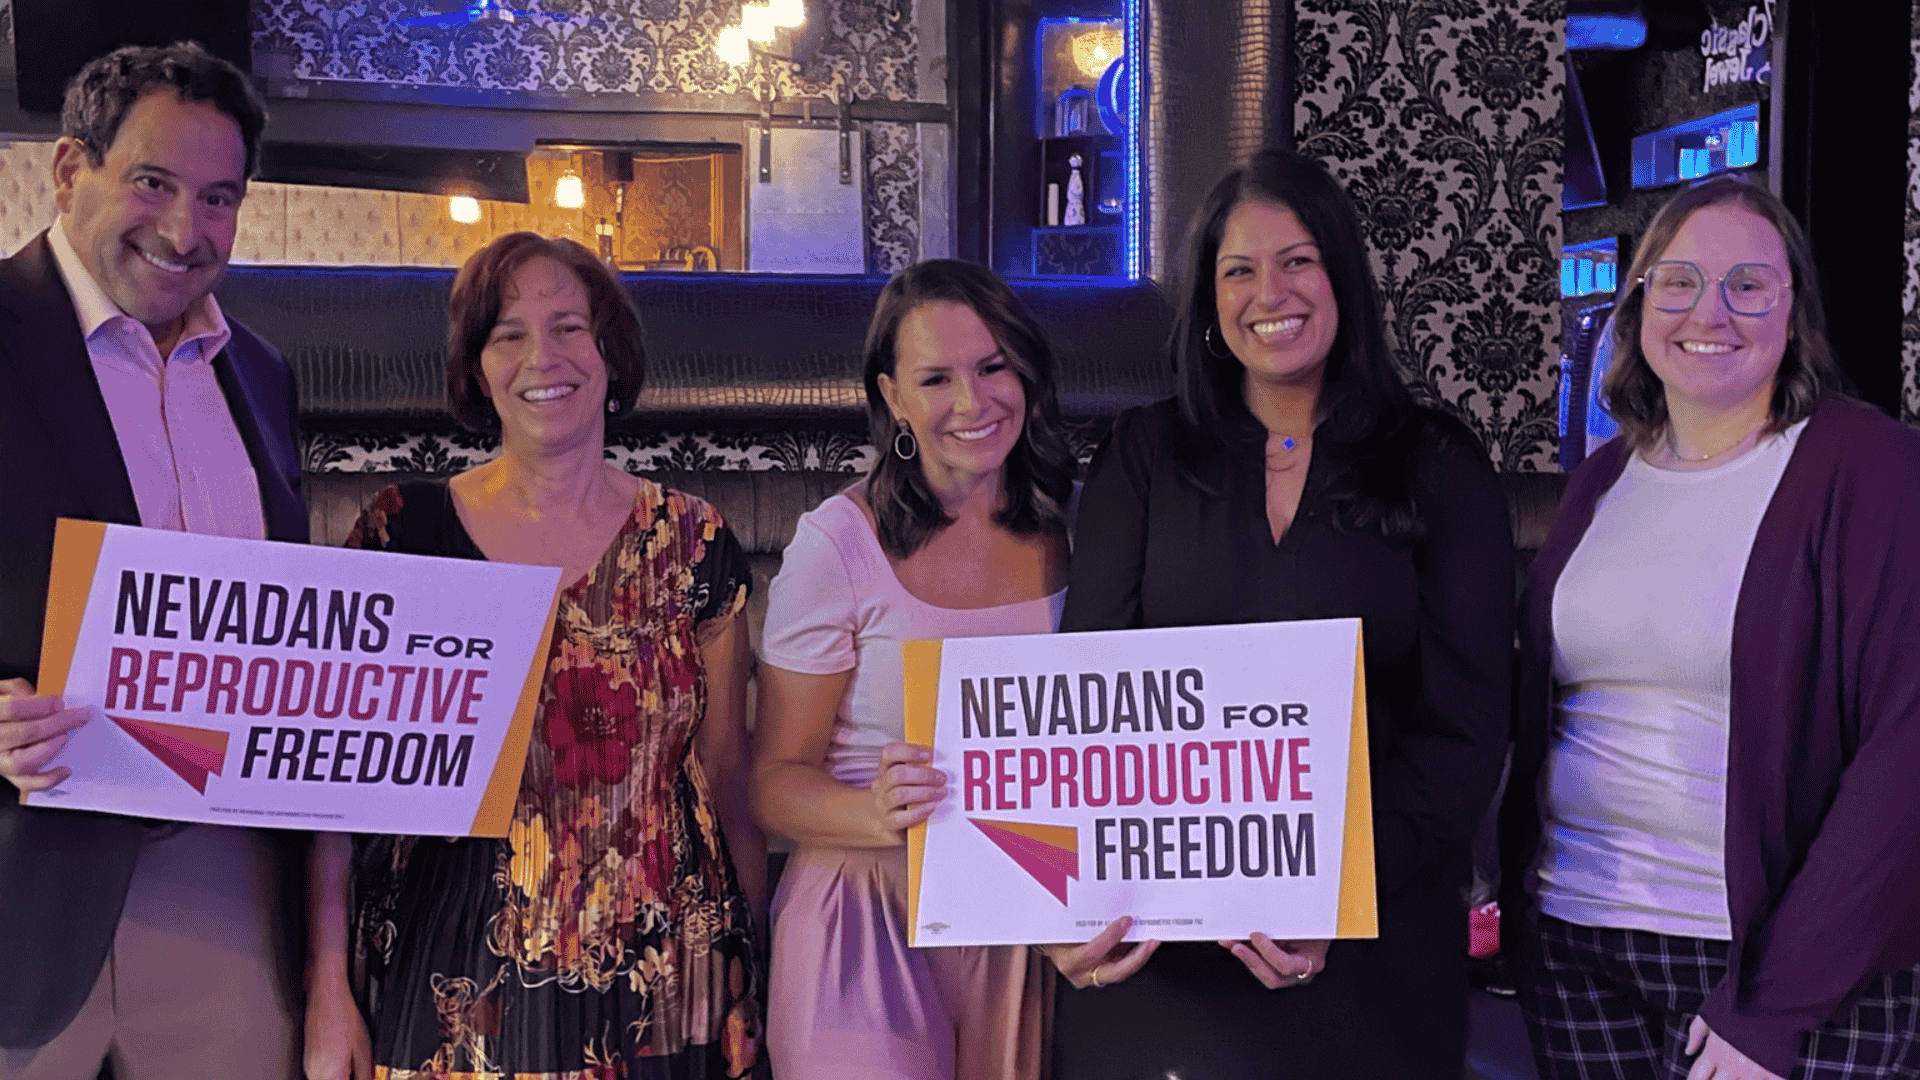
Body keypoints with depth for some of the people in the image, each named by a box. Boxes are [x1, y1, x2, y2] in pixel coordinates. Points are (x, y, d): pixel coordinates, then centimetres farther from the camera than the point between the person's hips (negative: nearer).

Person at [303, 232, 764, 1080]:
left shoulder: (692, 545, 1)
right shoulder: (402, 534, -1)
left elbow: (729, 786, 5)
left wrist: (746, 989, 4)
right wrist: (329, 994, -4)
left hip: (650, 992, 1)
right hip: (449, 990, 0)